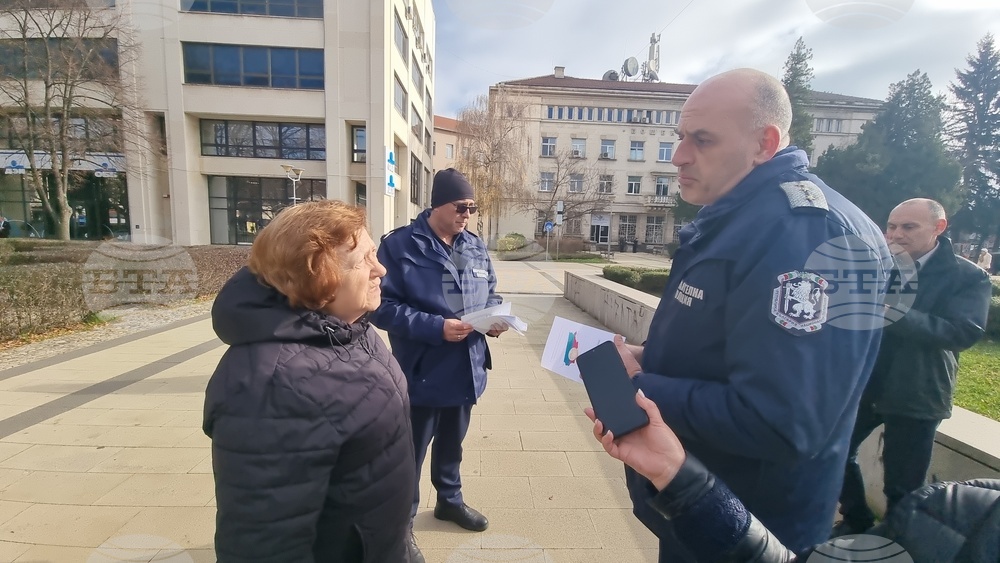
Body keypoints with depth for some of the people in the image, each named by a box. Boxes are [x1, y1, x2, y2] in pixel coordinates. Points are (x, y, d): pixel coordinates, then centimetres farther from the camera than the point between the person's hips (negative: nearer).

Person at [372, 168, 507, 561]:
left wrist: (495, 316, -9)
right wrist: (436, 327, -26)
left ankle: (450, 500, 51)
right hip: (422, 374, -5)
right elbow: (384, 307, -19)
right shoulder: (400, 245, -15)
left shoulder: (475, 246, 4)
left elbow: (489, 293, 12)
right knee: (411, 451, 15)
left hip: (465, 370, 6)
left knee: (452, 443, 27)